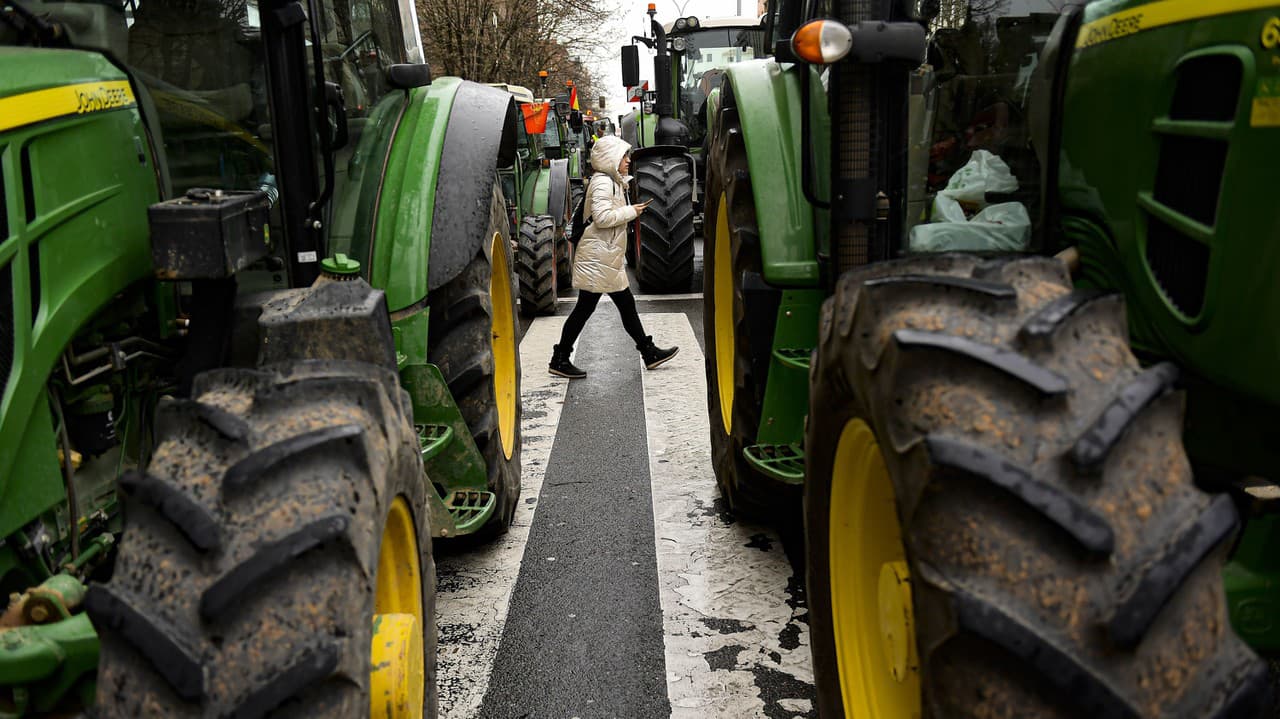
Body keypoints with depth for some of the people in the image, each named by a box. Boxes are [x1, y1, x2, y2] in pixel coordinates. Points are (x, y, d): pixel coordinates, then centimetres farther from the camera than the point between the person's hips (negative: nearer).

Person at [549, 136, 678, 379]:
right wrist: (631, 211, -17)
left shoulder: (613, 182, 17)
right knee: (585, 308, -4)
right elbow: (602, 217, -25)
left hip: (609, 258, 10)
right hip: (597, 258, -10)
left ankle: (649, 352, 19)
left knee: (627, 305, 13)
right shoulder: (602, 182, -15)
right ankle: (559, 359, 4)